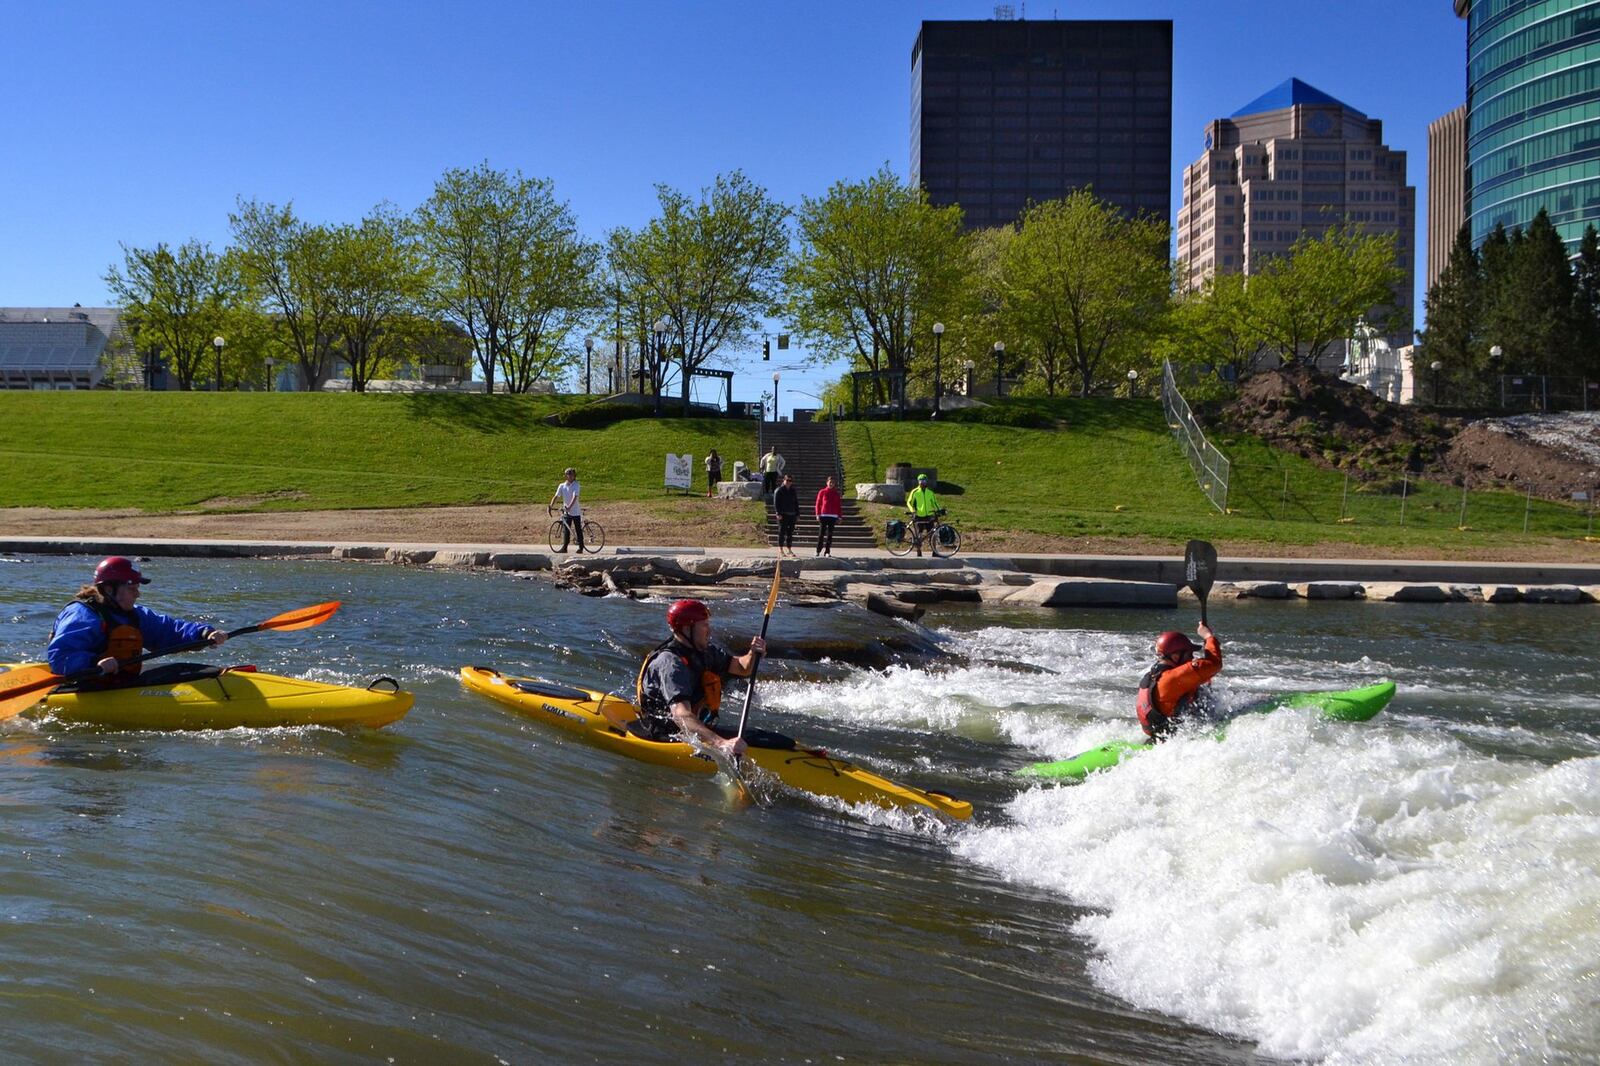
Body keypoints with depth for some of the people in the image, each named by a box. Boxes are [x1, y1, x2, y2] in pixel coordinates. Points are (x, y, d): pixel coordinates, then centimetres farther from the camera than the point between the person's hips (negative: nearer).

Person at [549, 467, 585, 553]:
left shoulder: (576, 485, -11)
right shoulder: (562, 486, 1)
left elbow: (575, 497, -23)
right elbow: (556, 496, -1)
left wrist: (569, 507, -36)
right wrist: (551, 506, -15)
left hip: (576, 512, -3)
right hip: (566, 512, 3)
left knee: (578, 530, 3)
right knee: (565, 530, 0)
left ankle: (581, 548, 11)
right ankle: (564, 547, 4)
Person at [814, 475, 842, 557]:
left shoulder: (836, 493, 10)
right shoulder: (822, 492, 4)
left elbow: (839, 506, 11)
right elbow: (818, 504, 3)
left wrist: (839, 517, 6)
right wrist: (818, 515, -4)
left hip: (833, 516, 2)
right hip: (823, 516, -2)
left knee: (830, 534, 3)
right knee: (821, 533, -2)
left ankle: (827, 551, 7)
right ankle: (818, 551, 5)